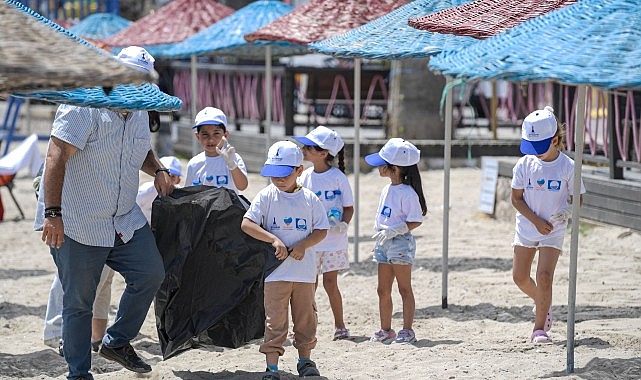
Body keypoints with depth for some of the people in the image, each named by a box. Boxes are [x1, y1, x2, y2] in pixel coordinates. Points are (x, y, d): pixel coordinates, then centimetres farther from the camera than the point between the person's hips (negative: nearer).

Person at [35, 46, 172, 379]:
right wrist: (52, 213, -29)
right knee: (78, 301, 1)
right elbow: (56, 157, -22)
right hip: (77, 225, -7)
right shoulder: (83, 107, -16)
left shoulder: (139, 113, 9)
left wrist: (158, 170, 6)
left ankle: (117, 342, 17)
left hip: (125, 220, 7)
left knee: (151, 274, -2)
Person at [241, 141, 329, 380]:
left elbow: (321, 230, 5)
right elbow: (246, 224, -10)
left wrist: (303, 245, -13)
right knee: (275, 318, -3)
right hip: (275, 270, -2)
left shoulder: (310, 199, 3)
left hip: (304, 269, 2)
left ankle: (305, 360, 26)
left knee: (306, 316, 11)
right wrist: (274, 239, -18)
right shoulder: (266, 196, -3)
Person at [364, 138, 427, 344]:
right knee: (383, 290, 11)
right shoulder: (387, 190, 11)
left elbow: (415, 221, -19)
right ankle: (385, 330, 20)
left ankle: (407, 331, 3)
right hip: (384, 244, 9)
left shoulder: (407, 193, -17)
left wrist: (392, 231, -23)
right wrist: (379, 235, 15)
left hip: (401, 244, -9)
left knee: (404, 289, -2)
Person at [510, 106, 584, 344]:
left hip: (554, 231, -3)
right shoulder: (524, 164, -6)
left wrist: (568, 210, -24)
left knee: (544, 276, -14)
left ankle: (539, 328, -5)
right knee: (520, 277, 6)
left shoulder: (568, 167, -11)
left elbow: (577, 198, -2)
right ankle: (542, 303, 38)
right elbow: (517, 199, -1)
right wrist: (536, 220, -13)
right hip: (526, 227, 3)